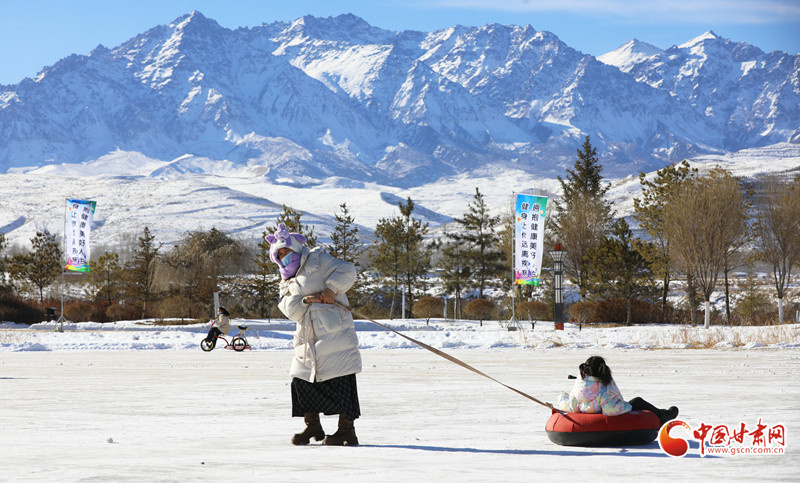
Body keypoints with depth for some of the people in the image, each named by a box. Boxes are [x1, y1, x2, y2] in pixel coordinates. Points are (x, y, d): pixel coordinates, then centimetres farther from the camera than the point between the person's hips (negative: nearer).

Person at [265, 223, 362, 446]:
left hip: (334, 329, -7)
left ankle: (347, 430, -5)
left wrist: (330, 289, -15)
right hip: (308, 336, 7)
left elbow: (347, 271, -4)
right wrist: (305, 301, -12)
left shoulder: (317, 260, 7)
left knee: (340, 381, -8)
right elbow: (290, 310, 7)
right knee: (302, 379, 6)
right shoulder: (287, 283, 24)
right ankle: (312, 426, 21)